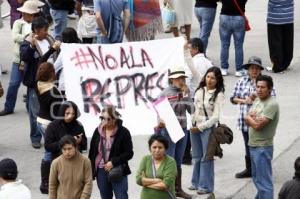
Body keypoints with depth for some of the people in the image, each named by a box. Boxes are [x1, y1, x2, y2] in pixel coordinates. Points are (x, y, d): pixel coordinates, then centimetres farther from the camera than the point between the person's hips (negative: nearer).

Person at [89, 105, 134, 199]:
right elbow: (92, 152, 9)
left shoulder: (123, 132, -8)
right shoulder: (98, 131, 3)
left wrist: (113, 162, -18)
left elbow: (129, 153, -8)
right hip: (101, 171, 4)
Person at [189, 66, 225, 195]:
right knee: (196, 157, 13)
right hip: (195, 127, 5)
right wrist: (191, 123, 3)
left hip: (208, 128, -5)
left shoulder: (218, 95, -10)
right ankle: (196, 182, 24)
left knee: (206, 158, 0)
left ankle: (206, 186, 7)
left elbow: (215, 117, -12)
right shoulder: (199, 91, 7)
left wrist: (200, 127, -13)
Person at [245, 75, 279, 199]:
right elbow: (247, 121, 10)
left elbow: (258, 125, -23)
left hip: (263, 148, -9)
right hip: (252, 145, 9)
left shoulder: (272, 104, -18)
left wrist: (249, 117, -3)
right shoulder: (257, 101, 11)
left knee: (264, 181, -7)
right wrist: (253, 118, -12)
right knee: (257, 178, 22)